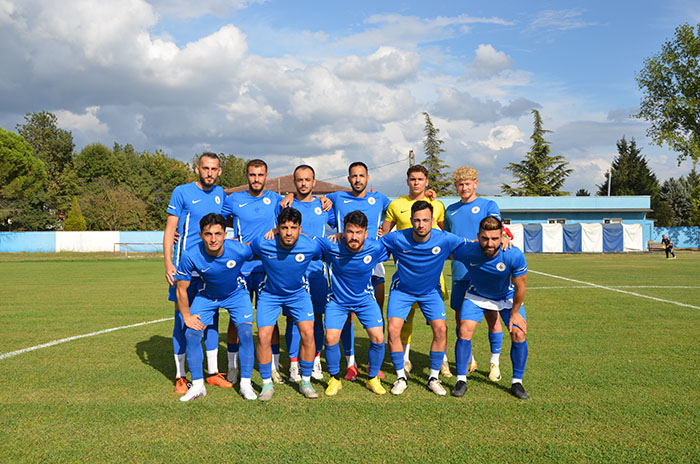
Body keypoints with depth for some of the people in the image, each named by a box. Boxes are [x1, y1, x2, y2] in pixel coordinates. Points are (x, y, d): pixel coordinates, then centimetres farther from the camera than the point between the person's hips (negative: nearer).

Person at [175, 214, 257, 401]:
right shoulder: (191, 257, -29)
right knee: (191, 334, -11)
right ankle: (198, 385, 5)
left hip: (236, 294, -1)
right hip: (207, 296, 1)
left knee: (246, 333, -16)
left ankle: (245, 384, 1)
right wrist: (187, 316, -9)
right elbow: (181, 289, -14)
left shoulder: (240, 250, -32)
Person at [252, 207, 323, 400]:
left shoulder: (311, 246, -23)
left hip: (298, 293, 1)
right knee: (263, 337, -10)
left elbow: (324, 257, 1)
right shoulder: (263, 244, -25)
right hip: (270, 294, 0)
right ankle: (267, 384, 10)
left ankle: (306, 382, 9)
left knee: (308, 334, -11)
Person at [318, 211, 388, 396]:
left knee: (378, 338, -8)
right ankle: (335, 379, 15)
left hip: (365, 299, 1)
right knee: (331, 339, -12)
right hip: (337, 300, -1)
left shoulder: (376, 248, -21)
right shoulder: (331, 246, -25)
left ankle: (373, 379, 18)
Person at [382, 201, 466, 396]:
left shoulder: (444, 239, -21)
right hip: (402, 290, -1)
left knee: (440, 329, -13)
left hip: (430, 291, 1)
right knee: (393, 330, -14)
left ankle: (434, 378, 7)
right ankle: (401, 378, 6)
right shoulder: (397, 239, -23)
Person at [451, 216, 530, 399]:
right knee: (464, 331, -15)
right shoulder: (467, 251, -33)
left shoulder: (514, 255, -34)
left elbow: (520, 287, -18)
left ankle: (517, 382, 8)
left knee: (518, 334, -12)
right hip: (477, 296, 0)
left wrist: (515, 313, -10)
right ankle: (461, 380, 1)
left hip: (507, 297, 0)